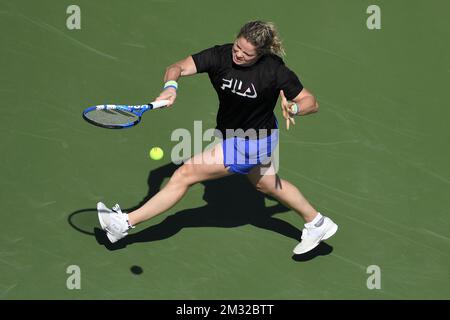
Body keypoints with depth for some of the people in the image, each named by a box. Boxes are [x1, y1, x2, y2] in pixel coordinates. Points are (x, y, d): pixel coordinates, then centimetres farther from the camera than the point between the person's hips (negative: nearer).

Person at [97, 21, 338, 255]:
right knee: (266, 184, 31)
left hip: (251, 143, -7)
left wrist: (293, 108, -36)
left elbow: (311, 102, -15)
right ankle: (317, 224, 52)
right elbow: (178, 68, -25)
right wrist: (171, 86, -47)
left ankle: (125, 223, 1)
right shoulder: (220, 56, -17)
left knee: (185, 173, -9)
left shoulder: (275, 71, -25)